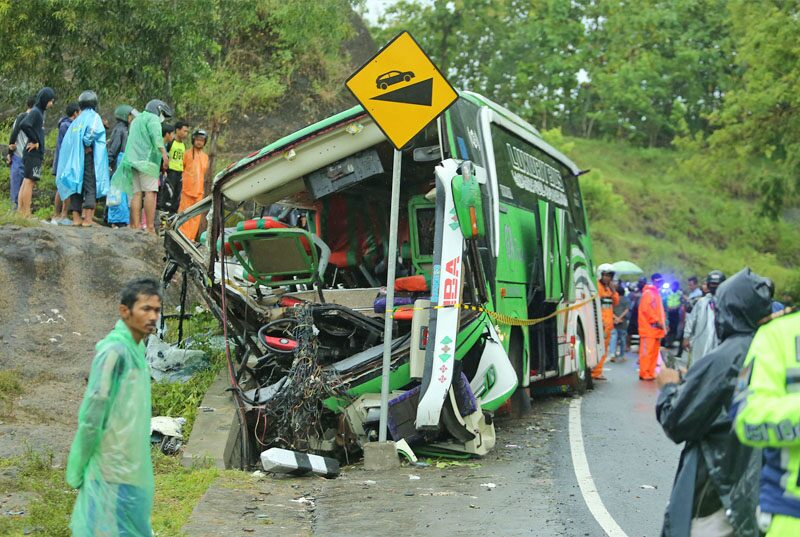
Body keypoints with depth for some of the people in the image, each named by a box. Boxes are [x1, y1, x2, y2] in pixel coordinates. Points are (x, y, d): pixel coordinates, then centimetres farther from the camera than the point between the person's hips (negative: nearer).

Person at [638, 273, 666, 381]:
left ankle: (650, 373, 14)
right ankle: (644, 374, -8)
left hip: (656, 328, 10)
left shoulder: (656, 293, 20)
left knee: (654, 351, 10)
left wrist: (662, 323, 12)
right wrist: (656, 321, -18)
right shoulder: (648, 293, -9)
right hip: (649, 327, -10)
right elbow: (646, 309, -19)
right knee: (647, 351, -9)